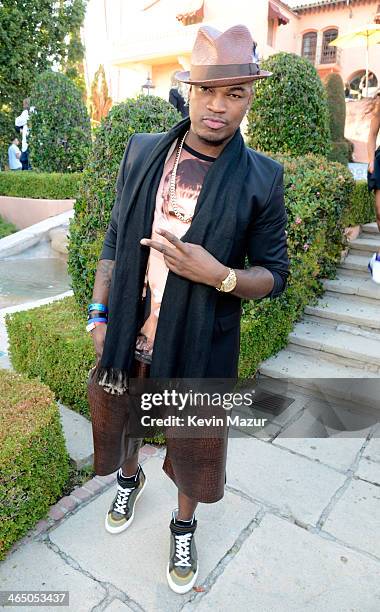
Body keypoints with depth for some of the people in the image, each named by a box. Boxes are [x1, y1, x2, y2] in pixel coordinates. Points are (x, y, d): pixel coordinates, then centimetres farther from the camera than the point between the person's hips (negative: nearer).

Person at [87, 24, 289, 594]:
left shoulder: (261, 178, -10)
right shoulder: (142, 152, -2)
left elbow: (275, 274, -5)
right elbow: (116, 239, 5)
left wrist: (220, 275, -24)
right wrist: (99, 312, -1)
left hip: (201, 350, -2)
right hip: (126, 339, 3)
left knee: (195, 451, 17)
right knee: (120, 424, 26)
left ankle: (184, 525, 50)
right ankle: (130, 480, 61)